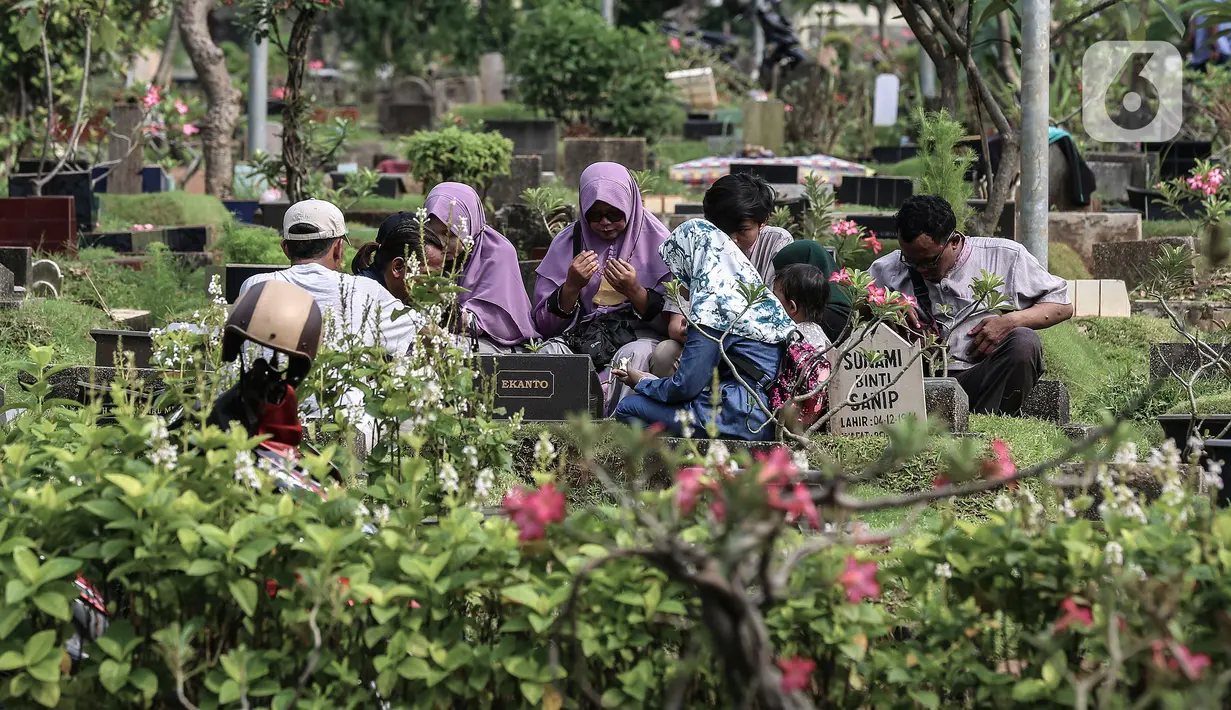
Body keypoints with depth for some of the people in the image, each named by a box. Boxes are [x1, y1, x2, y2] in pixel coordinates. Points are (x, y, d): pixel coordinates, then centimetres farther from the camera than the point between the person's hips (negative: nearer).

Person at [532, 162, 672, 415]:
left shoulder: (655, 240, 2)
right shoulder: (567, 242, 8)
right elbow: (544, 323, 7)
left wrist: (634, 291, -17)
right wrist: (572, 286, -11)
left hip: (639, 335, -2)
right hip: (581, 335, 2)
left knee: (634, 355, -37)